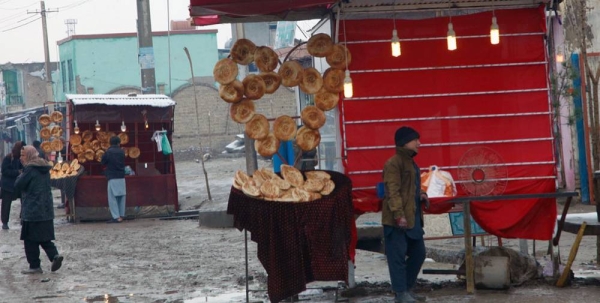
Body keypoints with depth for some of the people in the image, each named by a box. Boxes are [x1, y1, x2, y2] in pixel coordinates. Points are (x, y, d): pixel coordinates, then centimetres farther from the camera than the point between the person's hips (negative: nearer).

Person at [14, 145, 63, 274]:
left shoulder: (30, 169, -14)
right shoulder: (44, 169, 12)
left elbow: (18, 186, -12)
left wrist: (20, 177, 7)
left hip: (31, 211, -8)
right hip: (46, 210, 8)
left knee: (31, 239, 1)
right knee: (44, 237, 14)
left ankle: (35, 266, 3)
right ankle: (54, 255, -5)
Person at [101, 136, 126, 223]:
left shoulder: (108, 152, -8)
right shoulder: (122, 152, 3)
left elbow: (103, 162, 3)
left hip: (112, 177, -4)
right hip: (121, 177, 4)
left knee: (112, 197, -3)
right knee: (121, 196, 12)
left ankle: (116, 217, -11)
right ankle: (121, 215, 12)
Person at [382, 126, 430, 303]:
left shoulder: (411, 162, 19)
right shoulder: (394, 163, -12)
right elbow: (392, 191, -19)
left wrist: (421, 195, 9)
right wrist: (398, 214, -25)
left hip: (413, 218, 10)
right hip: (397, 220, -10)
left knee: (418, 253, 13)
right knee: (398, 256, -5)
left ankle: (407, 289, 23)